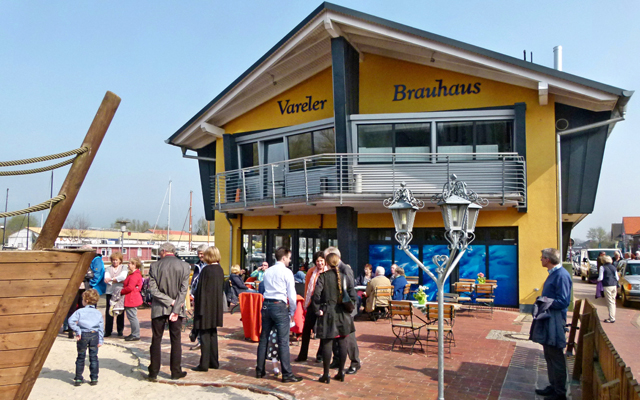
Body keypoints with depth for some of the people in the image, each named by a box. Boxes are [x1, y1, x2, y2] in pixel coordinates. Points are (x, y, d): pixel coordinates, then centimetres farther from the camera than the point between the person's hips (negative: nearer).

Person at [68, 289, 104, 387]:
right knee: (93, 357, 8)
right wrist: (100, 340, 9)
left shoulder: (80, 311, -3)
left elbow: (71, 321, -16)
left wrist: (77, 331, -9)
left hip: (83, 335, -2)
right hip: (94, 335, 2)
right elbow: (101, 327, 6)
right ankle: (94, 378, 10)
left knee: (81, 357, 10)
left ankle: (78, 379, 15)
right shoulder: (98, 313, 6)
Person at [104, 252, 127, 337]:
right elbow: (106, 279, -2)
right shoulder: (108, 269, 13)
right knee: (109, 311, -1)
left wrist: (111, 279, -11)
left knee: (120, 311, 3)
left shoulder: (123, 268, 8)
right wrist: (117, 280, -10)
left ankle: (120, 331, 12)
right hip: (110, 292, 2)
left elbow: (123, 277, -11)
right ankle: (108, 331, 7)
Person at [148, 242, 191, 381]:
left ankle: (154, 372, 13)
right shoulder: (184, 266, -4)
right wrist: (176, 309, -11)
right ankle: (176, 372, 15)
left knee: (156, 340, 9)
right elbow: (184, 290, -10)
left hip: (158, 308, -1)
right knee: (176, 340, 10)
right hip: (177, 308, 1)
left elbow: (153, 289, -11)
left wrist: (170, 301, -10)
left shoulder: (155, 266, -6)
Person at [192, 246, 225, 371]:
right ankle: (214, 362, 21)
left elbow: (201, 289, -15)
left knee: (204, 334, -1)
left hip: (206, 305, -7)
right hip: (216, 307, 7)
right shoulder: (220, 270, 6)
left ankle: (204, 364, 3)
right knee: (213, 334, 15)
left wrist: (197, 305, -9)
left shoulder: (206, 270, -15)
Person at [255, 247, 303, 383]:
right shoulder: (286, 272, -7)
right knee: (283, 341, -3)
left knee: (263, 339, 13)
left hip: (266, 305, 7)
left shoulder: (267, 271, 11)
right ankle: (287, 374, 0)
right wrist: (292, 312, 5)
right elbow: (291, 294, -7)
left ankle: (260, 371, 21)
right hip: (280, 306, -6)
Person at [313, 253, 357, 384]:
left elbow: (316, 294, -18)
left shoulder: (323, 276, -7)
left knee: (327, 344, 3)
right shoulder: (344, 277, 1)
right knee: (342, 342, 11)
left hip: (327, 313, -3)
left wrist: (318, 310, -8)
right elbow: (352, 294, -4)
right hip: (342, 314, 3)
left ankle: (326, 375, 7)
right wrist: (349, 308, 9)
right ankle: (341, 372, 18)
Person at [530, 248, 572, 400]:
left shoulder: (561, 275, -19)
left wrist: (545, 302, -15)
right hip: (547, 319, 10)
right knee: (549, 356, 17)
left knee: (556, 357, 0)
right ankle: (553, 386, 29)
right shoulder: (553, 273, 11)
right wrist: (542, 301, 7)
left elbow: (563, 302, -21)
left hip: (555, 321, -10)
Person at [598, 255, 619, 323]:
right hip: (614, 286, 5)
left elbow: (600, 278, -9)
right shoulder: (614, 267, 10)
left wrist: (598, 280, 12)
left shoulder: (602, 268, -5)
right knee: (613, 302, 12)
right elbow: (617, 278, 12)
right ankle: (612, 317, 18)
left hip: (607, 286, -5)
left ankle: (612, 318, -3)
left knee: (610, 302, -3)